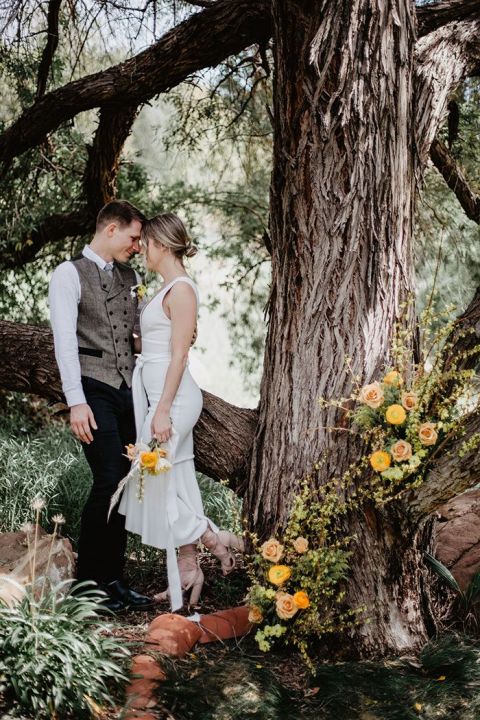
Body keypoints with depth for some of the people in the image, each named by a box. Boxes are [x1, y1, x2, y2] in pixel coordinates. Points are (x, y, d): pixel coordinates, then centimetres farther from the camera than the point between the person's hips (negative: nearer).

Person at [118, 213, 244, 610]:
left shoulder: (181, 289, -13)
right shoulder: (170, 288, 15)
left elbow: (179, 355, -17)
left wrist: (162, 411, -20)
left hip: (173, 397, -10)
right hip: (163, 396, 10)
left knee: (153, 482, -6)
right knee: (174, 486, 10)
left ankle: (217, 539, 4)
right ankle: (189, 569, 14)